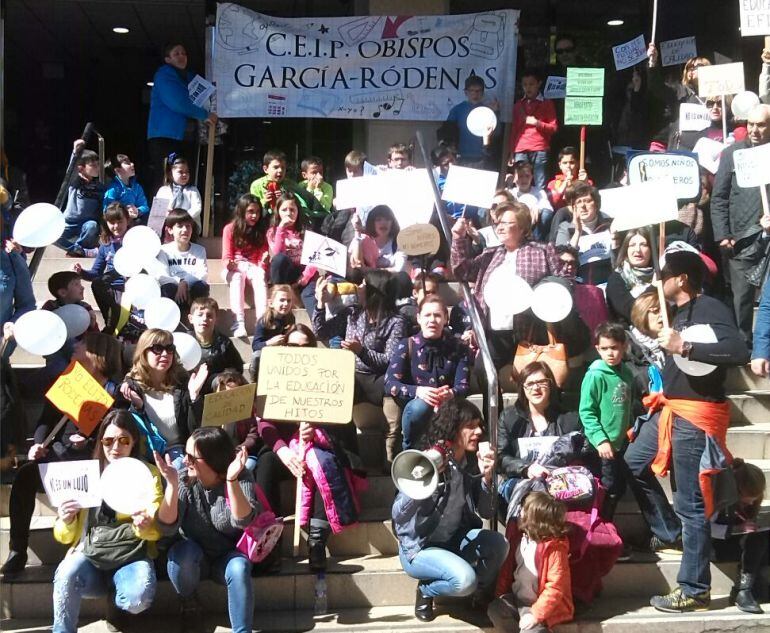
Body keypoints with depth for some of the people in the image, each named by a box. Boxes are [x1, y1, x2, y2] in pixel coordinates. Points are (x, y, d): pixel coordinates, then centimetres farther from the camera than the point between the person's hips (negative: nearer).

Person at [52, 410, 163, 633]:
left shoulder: (148, 473, 4)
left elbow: (156, 529, -4)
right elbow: (65, 537, 5)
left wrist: (145, 527, -27)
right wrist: (66, 521, -18)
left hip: (132, 556, 0)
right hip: (90, 555, 0)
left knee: (139, 598, -30)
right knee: (67, 573, -33)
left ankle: (115, 601, 5)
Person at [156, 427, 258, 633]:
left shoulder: (241, 478, -15)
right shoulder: (183, 479, -12)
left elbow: (242, 521, -30)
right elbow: (167, 527, -23)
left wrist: (232, 481, -43)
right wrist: (172, 484, -37)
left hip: (227, 556, -1)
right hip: (193, 559, 2)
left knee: (239, 568, -34)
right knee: (182, 550, -31)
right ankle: (189, 605, -3)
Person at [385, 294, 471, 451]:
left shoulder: (458, 348, 1)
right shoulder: (407, 345, -2)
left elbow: (463, 386, -6)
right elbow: (390, 383, -10)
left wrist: (451, 393, -31)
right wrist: (417, 391, -30)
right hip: (414, 408, 0)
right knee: (420, 405, -35)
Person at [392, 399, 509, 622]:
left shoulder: (470, 463, -2)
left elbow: (486, 513, -2)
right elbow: (399, 515, -26)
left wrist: (486, 478, -19)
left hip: (456, 541, 6)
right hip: (419, 547, -5)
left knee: (499, 544, -21)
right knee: (465, 580, -31)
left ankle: (483, 592, 10)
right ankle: (426, 591, 3)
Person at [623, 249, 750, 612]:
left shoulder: (710, 309, -14)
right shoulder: (681, 312, 14)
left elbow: (739, 352, -29)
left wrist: (684, 347, -30)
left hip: (696, 416, -10)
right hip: (671, 410, 10)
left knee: (691, 505, -4)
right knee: (633, 463, 23)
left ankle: (694, 591, 6)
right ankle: (668, 532, 35)